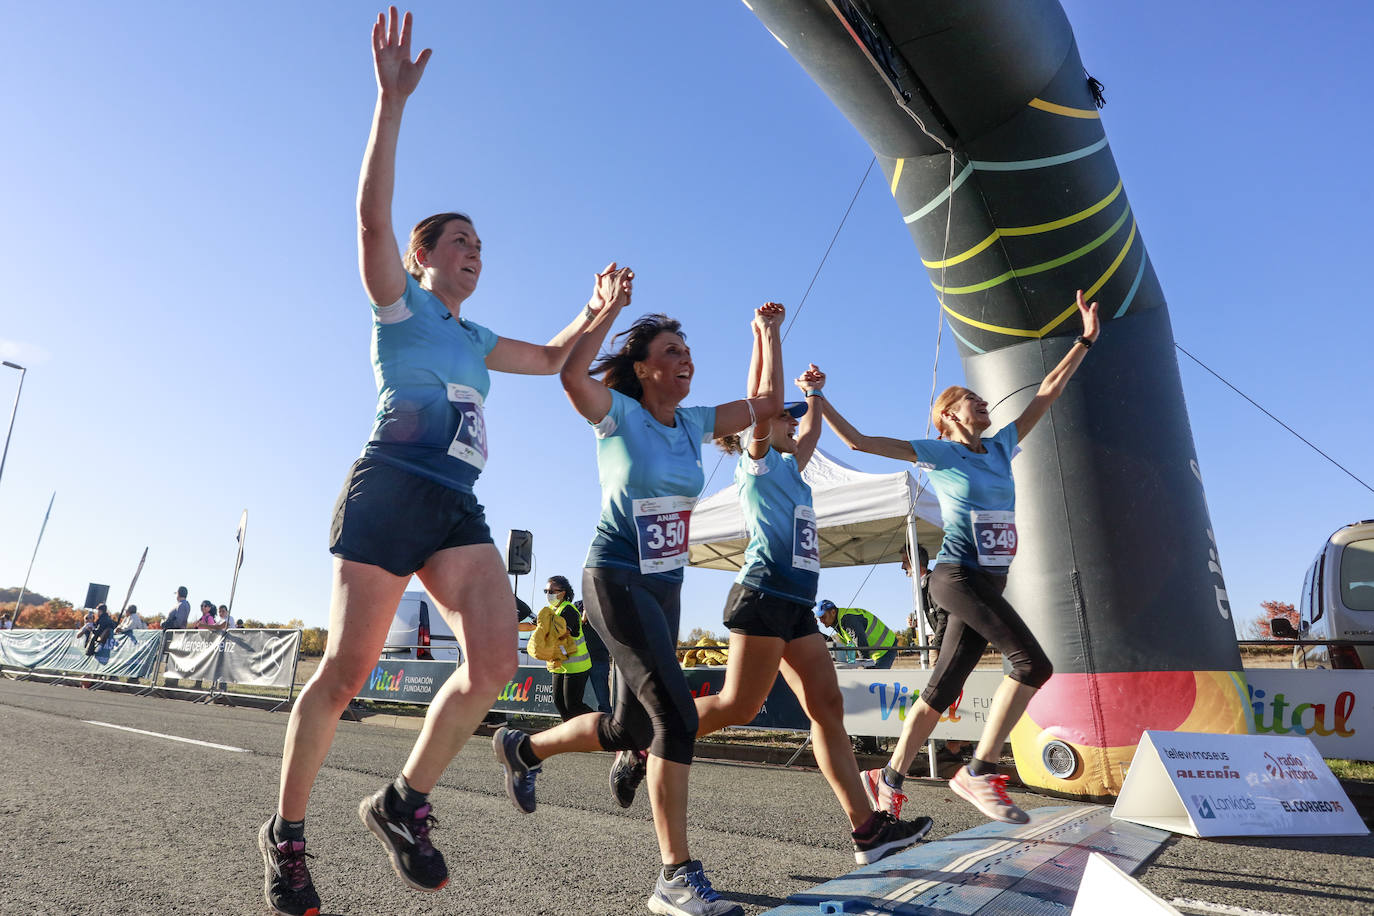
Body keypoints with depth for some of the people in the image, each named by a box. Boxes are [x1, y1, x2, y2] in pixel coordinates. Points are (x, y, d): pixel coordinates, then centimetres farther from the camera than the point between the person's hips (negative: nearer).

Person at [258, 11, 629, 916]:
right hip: (389, 491, -6)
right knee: (347, 669, -5)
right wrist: (392, 99, -11)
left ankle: (406, 801, 6)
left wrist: (598, 309, 26)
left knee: (496, 657, -13)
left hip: (458, 509, 6)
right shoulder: (398, 301, 9)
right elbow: (374, 212, -7)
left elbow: (553, 359, 37)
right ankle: (286, 833, 16)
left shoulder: (477, 340, 25)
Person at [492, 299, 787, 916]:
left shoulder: (695, 423, 8)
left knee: (628, 727, 13)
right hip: (615, 580, -7)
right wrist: (610, 308, -21)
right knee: (676, 714, -19)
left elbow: (769, 401, 14)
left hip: (665, 586, 8)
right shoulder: (619, 414, -9)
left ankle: (522, 749, 39)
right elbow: (570, 373, -30)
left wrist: (768, 332, 12)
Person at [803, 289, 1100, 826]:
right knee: (1034, 663, -19)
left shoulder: (1001, 447, 18)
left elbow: (1047, 393, 23)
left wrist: (1085, 341, 23)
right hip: (956, 576, -6)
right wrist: (818, 398, -5)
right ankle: (979, 770, -13)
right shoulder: (937, 453, 1)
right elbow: (858, 441, -1)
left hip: (989, 584, 6)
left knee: (941, 691, 6)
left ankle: (888, 779, 16)